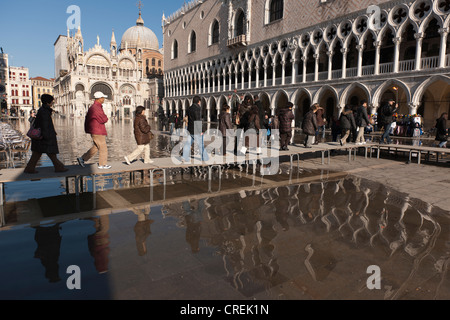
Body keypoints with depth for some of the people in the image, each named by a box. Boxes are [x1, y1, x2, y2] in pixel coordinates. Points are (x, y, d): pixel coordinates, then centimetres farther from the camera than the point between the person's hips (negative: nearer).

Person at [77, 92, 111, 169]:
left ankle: (82, 159, 22)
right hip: (97, 132, -10)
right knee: (103, 148, -1)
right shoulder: (96, 108, -18)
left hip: (98, 131, 10)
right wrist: (106, 117, -1)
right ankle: (102, 165, 8)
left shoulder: (93, 107, 16)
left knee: (96, 148, 17)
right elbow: (104, 119, -22)